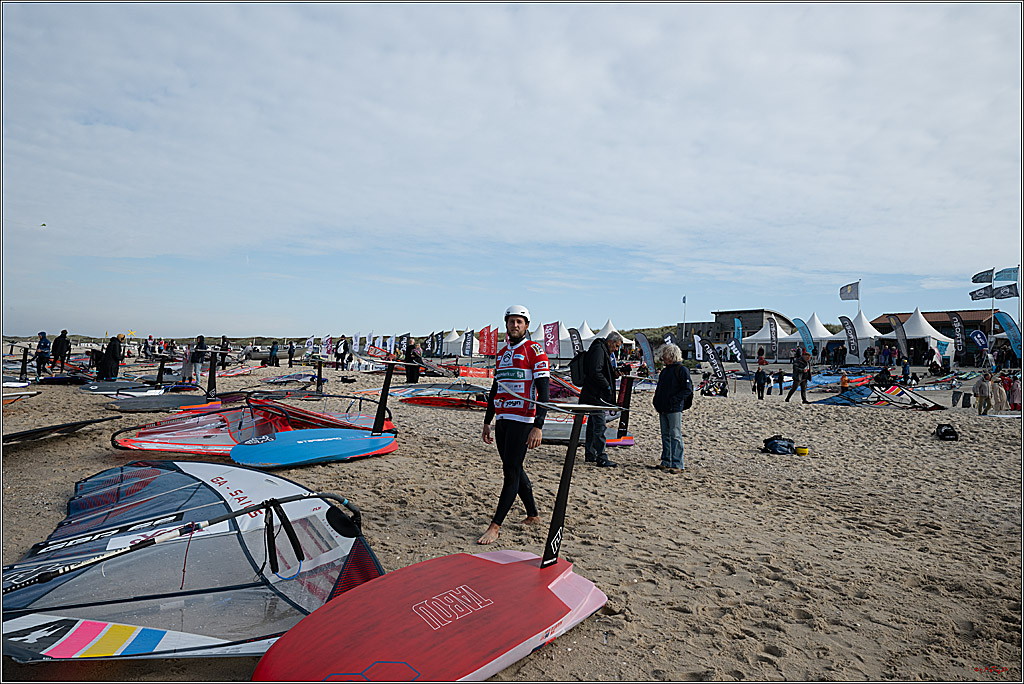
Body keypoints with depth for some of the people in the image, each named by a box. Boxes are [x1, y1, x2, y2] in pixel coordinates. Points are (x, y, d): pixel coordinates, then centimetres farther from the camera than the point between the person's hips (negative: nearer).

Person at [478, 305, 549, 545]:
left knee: (511, 470, -6)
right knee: (513, 469, 13)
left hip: (523, 419, -7)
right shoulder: (501, 353, 16)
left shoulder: (534, 350, -6)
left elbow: (544, 390, -12)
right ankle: (533, 515, 28)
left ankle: (495, 526, 1)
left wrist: (538, 426, -20)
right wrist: (487, 421, 20)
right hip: (502, 419, 7)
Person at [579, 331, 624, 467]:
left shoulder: (603, 351, 20)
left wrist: (614, 374, 7)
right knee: (600, 426, -10)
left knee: (593, 424, 15)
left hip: (594, 396, 11)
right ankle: (601, 459, -7)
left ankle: (590, 455, 23)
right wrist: (607, 386, -16)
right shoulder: (598, 350, -13)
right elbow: (595, 372, -22)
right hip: (596, 396, -11)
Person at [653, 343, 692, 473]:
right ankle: (666, 462, 20)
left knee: (675, 436, -4)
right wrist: (657, 403, 10)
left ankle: (677, 465, 0)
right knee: (665, 436, 12)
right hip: (663, 409, 8)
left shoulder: (681, 369, -7)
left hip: (675, 409, -8)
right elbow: (659, 389, 23)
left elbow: (688, 389, -12)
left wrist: (673, 400, -17)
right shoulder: (665, 371, 17)